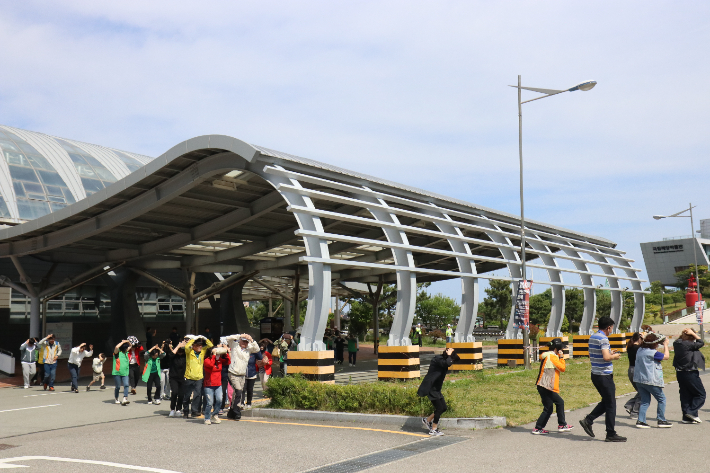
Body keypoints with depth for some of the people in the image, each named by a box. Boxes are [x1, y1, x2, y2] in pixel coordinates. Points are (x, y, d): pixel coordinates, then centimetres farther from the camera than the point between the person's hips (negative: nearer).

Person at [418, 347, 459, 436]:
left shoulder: (443, 360, 7)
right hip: (431, 388, -10)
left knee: (443, 408, 10)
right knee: (439, 408, -7)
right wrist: (449, 355, -23)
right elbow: (447, 363, -37)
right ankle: (433, 430, 6)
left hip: (437, 389, 10)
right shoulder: (437, 359, -20)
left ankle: (427, 420, 25)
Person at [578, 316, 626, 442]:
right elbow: (606, 357, -27)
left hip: (595, 374, 9)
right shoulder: (603, 339, -17)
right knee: (611, 405, 1)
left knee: (606, 402, 19)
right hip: (604, 375, -9)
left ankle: (588, 420, 11)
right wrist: (614, 356, -7)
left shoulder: (592, 337, 12)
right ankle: (611, 434, 7)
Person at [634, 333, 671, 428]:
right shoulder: (652, 352, -16)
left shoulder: (640, 350, 9)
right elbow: (666, 356, -5)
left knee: (645, 401, 11)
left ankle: (640, 421, 2)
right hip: (650, 381, -8)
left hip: (639, 380, 8)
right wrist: (666, 345, 6)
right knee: (662, 399, 9)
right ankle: (661, 420, 12)